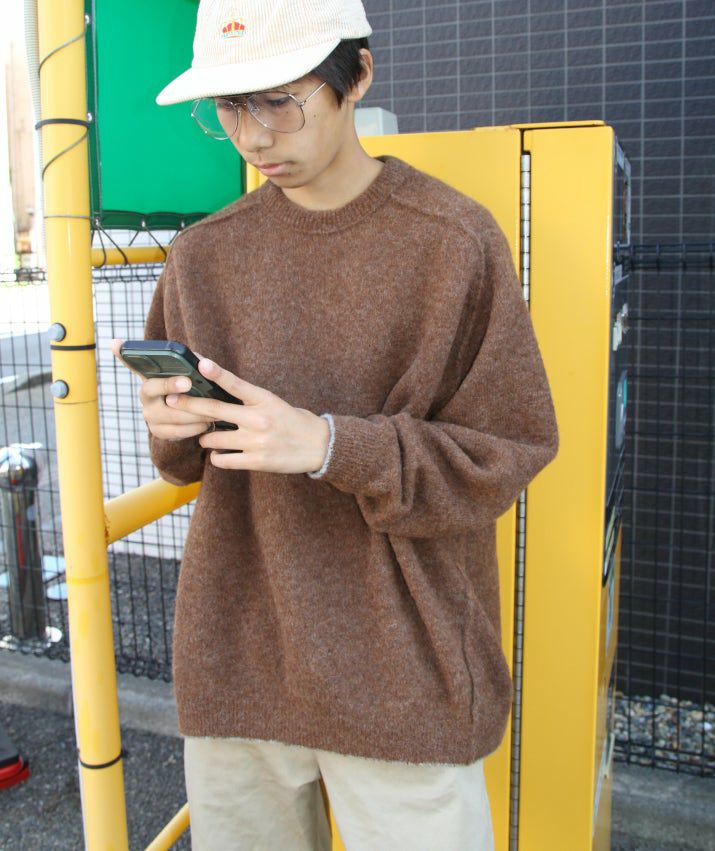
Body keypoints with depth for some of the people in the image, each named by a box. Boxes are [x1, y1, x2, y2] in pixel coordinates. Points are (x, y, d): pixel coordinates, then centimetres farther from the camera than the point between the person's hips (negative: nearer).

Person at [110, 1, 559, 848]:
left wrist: (328, 445, -21)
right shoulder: (205, 252, 5)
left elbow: (507, 451, -8)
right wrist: (172, 425, -12)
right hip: (233, 660, 4)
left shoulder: (455, 239, -8)